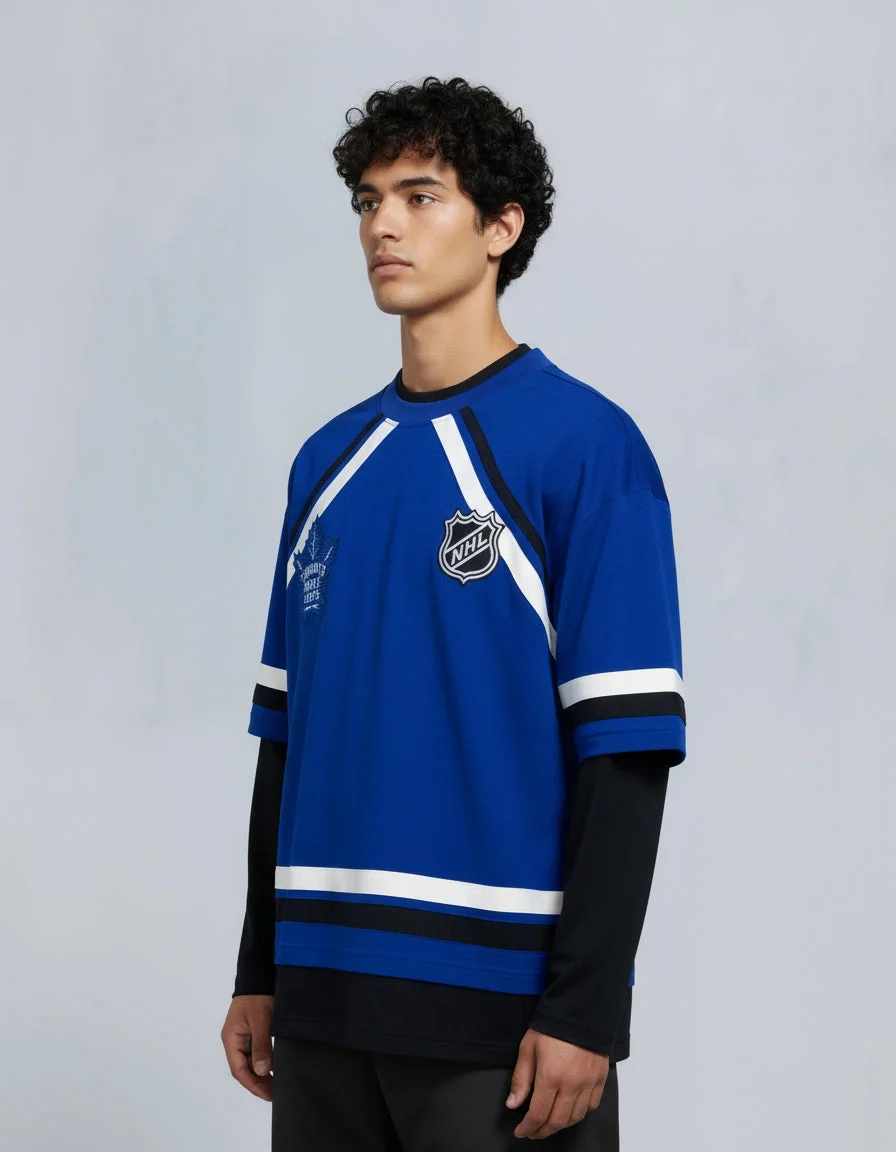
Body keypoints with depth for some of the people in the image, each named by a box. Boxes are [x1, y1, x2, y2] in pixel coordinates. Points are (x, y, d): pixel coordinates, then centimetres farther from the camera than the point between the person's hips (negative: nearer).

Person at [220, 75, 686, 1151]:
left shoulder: (583, 444, -7)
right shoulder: (330, 459, 12)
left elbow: (626, 749, -11)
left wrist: (585, 1010, -15)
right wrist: (259, 971, 13)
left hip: (501, 1007, -6)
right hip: (328, 998, 6)